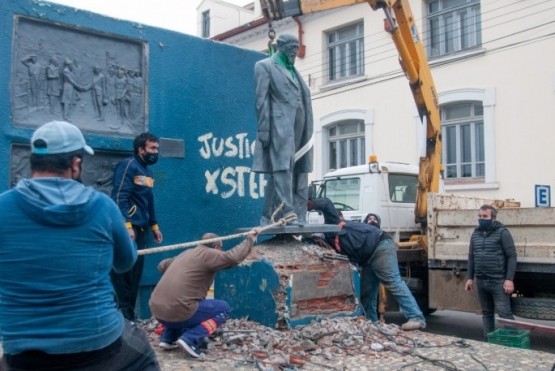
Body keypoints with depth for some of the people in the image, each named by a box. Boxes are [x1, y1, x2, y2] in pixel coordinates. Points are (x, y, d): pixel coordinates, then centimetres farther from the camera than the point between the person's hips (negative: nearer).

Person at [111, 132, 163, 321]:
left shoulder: (146, 171, 19)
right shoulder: (128, 166, -9)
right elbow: (119, 197, -17)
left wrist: (154, 225, 22)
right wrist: (127, 225, -24)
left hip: (140, 228, 9)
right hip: (127, 228, -9)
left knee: (136, 271, 10)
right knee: (124, 270, -7)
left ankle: (129, 314, 18)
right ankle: (122, 314, -1)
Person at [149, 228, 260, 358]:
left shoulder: (187, 253, 21)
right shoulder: (208, 254, -3)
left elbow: (162, 265, 32)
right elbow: (233, 257, -18)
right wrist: (250, 239, -5)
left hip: (156, 309, 8)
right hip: (176, 312, -8)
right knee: (223, 308, 6)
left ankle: (168, 338, 20)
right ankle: (190, 339, -9)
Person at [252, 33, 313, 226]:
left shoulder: (293, 70, 26)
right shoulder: (265, 66, 6)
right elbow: (262, 100, -4)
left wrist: (307, 133, 13)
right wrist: (264, 130, -13)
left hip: (299, 130, 8)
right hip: (280, 127, -8)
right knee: (283, 169, -15)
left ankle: (268, 218, 11)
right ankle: (288, 213, -20)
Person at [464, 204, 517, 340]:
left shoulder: (502, 232, -6)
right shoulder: (475, 234, 11)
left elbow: (512, 256, -9)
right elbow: (471, 257, 16)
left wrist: (509, 279, -15)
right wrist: (470, 278, 12)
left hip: (498, 281, -6)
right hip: (481, 281, 6)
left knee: (504, 313, -7)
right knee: (486, 313, 12)